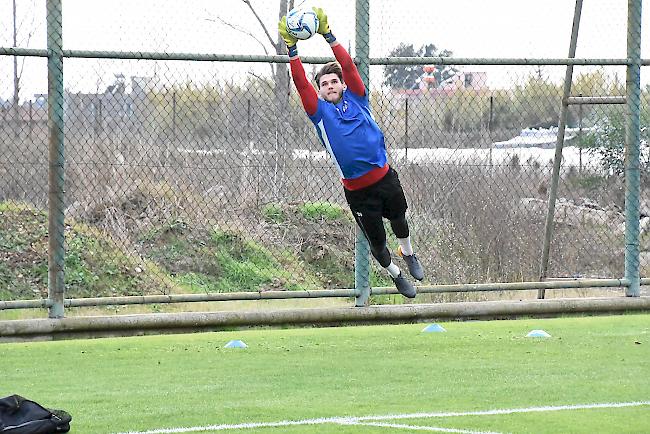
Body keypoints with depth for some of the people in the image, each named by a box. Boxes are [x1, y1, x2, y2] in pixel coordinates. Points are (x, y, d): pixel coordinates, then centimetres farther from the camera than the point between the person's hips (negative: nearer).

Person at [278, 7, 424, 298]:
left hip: (385, 178, 1)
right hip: (357, 191, -1)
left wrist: (328, 35, -18)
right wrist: (291, 49, -23)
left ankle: (408, 255, 53)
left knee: (398, 220, 24)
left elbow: (348, 67, -10)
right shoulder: (319, 111, -3)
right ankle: (396, 275, 35)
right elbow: (301, 84, -14)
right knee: (376, 241, 9)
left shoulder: (355, 98, 1)